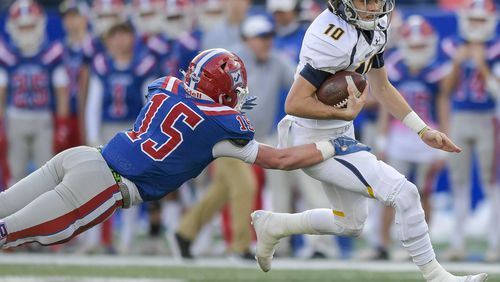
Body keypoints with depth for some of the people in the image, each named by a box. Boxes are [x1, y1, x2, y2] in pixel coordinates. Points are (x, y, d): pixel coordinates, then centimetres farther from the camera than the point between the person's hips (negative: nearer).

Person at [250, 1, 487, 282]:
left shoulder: (375, 25, 0)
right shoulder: (335, 37, -28)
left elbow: (381, 87, 14)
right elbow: (295, 103, -28)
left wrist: (423, 130, 9)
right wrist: (346, 113, -18)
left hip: (341, 136, 10)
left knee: (351, 224, 22)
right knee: (404, 194, -12)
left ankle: (273, 225, 34)